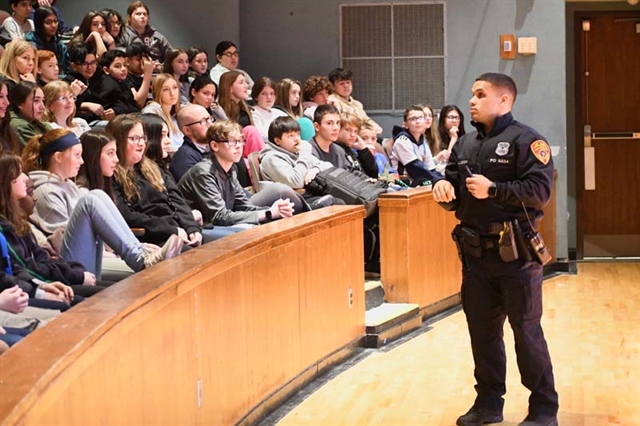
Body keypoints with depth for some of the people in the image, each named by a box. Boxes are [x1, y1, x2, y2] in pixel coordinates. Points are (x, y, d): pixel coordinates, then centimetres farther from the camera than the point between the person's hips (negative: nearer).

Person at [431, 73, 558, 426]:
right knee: (482, 330, 13)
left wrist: (493, 190, -22)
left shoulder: (525, 140, -8)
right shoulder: (465, 144, 13)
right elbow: (454, 197, 16)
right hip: (475, 252, 7)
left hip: (515, 252, -6)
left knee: (526, 331, 0)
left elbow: (540, 191, -18)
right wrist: (444, 189, -6)